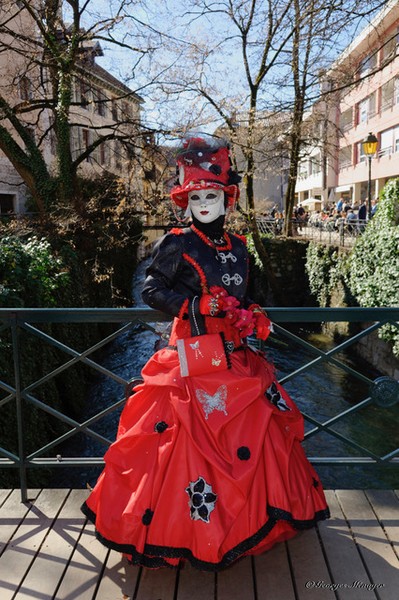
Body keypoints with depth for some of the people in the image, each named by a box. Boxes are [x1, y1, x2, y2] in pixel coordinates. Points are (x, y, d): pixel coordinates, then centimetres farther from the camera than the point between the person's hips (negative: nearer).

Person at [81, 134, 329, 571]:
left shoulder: (237, 246, 11)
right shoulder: (177, 244, -6)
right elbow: (151, 290, -8)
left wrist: (253, 317, 0)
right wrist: (200, 306, -17)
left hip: (236, 356, 6)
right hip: (193, 357, -6)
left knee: (252, 431, 11)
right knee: (193, 436, -3)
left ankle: (253, 514, 31)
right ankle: (189, 525, 16)